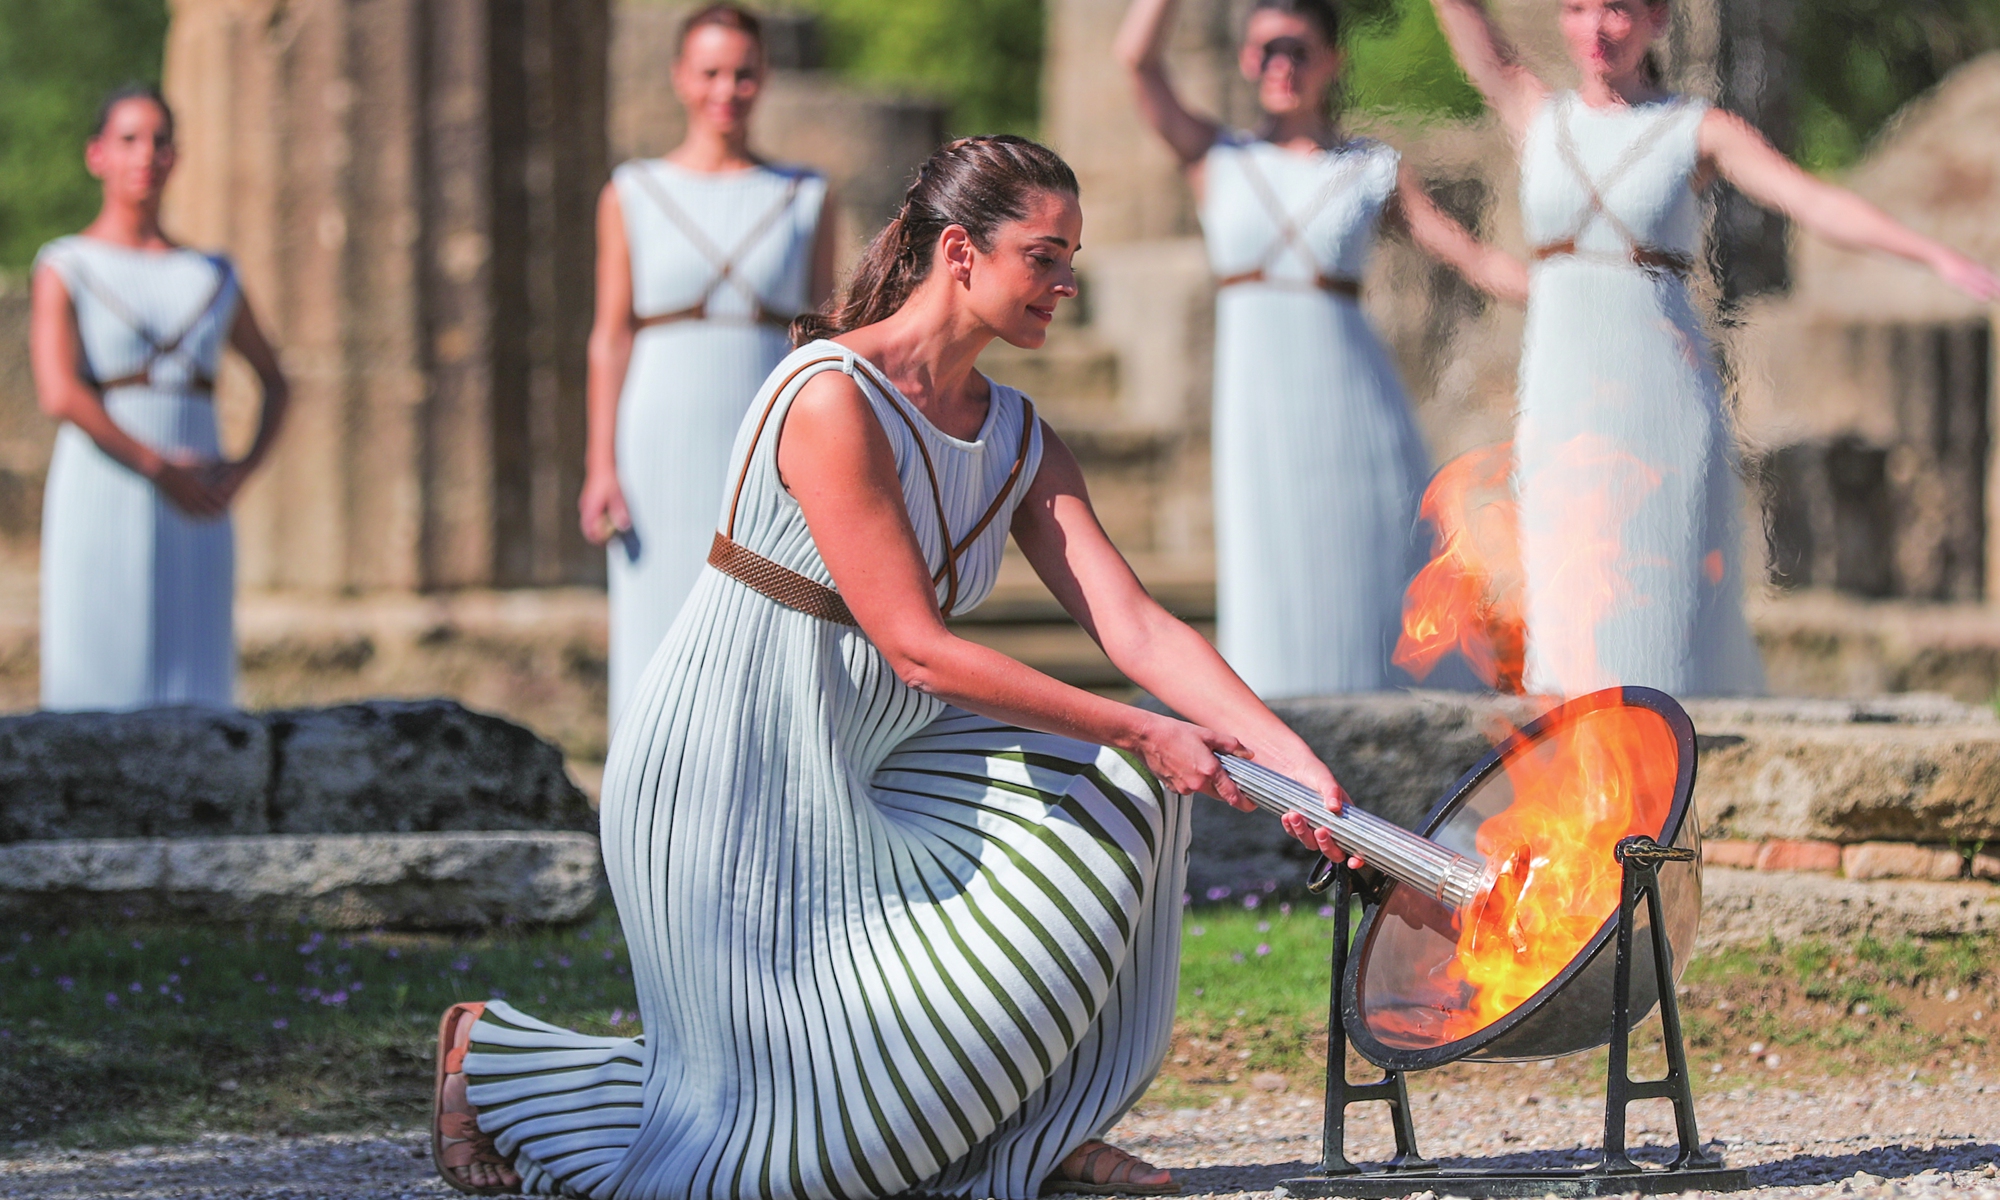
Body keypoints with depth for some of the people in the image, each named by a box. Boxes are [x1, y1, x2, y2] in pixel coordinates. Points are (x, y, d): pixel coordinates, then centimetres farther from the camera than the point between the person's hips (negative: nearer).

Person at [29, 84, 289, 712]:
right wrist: (161, 469, -16)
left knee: (195, 706, -1)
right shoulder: (66, 270, 2)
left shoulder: (212, 277, 15)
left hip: (196, 518, 4)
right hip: (101, 506, -4)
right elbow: (59, 393, -11)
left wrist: (246, 467, 5)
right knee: (97, 704, -8)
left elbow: (274, 382, 25)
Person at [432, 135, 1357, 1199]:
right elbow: (919, 650, -23)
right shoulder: (831, 401, -22)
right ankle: (499, 1060, 15)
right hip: (732, 782, -8)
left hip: (861, 762, 8)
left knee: (1117, 790, -4)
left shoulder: (1019, 443, 4)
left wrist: (1295, 763, -16)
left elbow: (1135, 628, -3)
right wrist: (1138, 732, -21)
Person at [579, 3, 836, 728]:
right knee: (662, 645, -3)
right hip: (664, 447, 0)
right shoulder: (632, 195, 6)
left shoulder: (806, 200, 9)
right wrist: (601, 466, -3)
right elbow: (611, 337, 5)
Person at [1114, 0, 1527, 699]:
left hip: (1356, 403, 0)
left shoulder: (1375, 170, 10)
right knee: (1271, 599, -6)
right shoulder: (1217, 161, 10)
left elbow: (1476, 260, 6)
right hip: (1257, 409, 0)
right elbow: (1137, 56, -2)